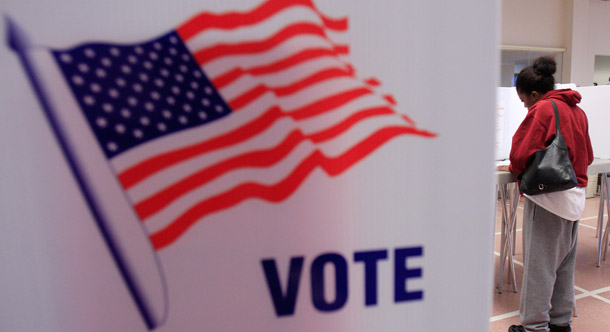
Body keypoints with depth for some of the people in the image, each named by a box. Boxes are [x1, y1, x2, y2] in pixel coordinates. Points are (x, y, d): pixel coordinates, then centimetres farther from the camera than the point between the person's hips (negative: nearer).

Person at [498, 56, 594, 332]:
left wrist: (514, 169, 3)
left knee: (539, 263, 0)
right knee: (564, 262, 17)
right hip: (576, 196, 9)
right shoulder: (577, 110, 13)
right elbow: (587, 156, 20)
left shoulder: (542, 109, -12)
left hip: (548, 196, -9)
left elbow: (522, 152, -16)